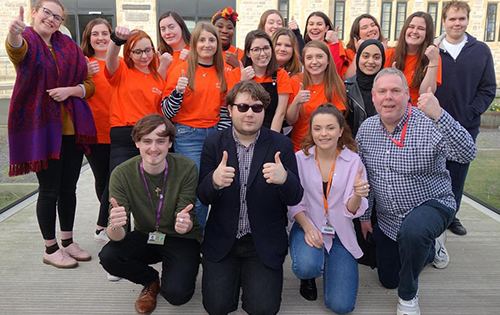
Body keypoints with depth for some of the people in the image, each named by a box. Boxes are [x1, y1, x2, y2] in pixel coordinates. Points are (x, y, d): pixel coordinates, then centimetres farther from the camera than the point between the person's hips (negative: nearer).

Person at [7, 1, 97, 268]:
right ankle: (50, 249, 17)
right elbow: (17, 49, -27)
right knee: (49, 191, 0)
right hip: (41, 128, -4)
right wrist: (14, 33, -50)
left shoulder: (68, 47, 12)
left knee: (69, 188, 12)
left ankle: (67, 242, 28)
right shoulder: (26, 42, 0)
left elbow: (89, 84, 10)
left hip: (71, 129, 5)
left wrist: (70, 90, -10)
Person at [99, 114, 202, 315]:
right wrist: (114, 227, -44)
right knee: (108, 256, -25)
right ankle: (151, 281, 6)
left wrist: (185, 224, -41)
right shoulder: (122, 174, -16)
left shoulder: (186, 169, -20)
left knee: (176, 294, -24)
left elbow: (185, 224, -16)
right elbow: (118, 236, -18)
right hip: (144, 237, 2)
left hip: (181, 239, -2)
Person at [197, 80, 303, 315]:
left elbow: (294, 199, -8)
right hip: (222, 240, 1)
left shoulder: (281, 144, -6)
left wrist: (285, 178, -32)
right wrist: (214, 181, -30)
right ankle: (234, 273, 26)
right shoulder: (214, 143, -4)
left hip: (264, 241, 0)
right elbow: (203, 197, -5)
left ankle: (248, 274, 23)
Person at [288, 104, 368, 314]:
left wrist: (358, 195, -32)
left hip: (340, 233, 1)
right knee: (307, 266, -34)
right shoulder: (300, 158, -7)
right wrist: (307, 227, -21)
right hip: (307, 227, -1)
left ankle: (327, 264, 25)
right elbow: (294, 202, -4)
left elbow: (351, 210, -9)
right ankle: (308, 276, 8)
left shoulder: (353, 161, -6)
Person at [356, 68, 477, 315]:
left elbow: (467, 155, -36)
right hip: (388, 219, 6)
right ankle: (431, 246, 43)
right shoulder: (366, 130, -5)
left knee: (412, 229, -41)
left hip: (431, 205, -5)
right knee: (388, 280, 16)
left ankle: (408, 295, -10)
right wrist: (364, 215, 9)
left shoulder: (428, 124, -21)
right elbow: (364, 176, 6)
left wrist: (439, 115, -47)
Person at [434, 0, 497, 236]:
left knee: (457, 174, 11)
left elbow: (488, 89, 4)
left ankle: (451, 215, 28)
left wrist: (470, 114, -8)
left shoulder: (481, 51, 4)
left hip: (466, 127, 1)